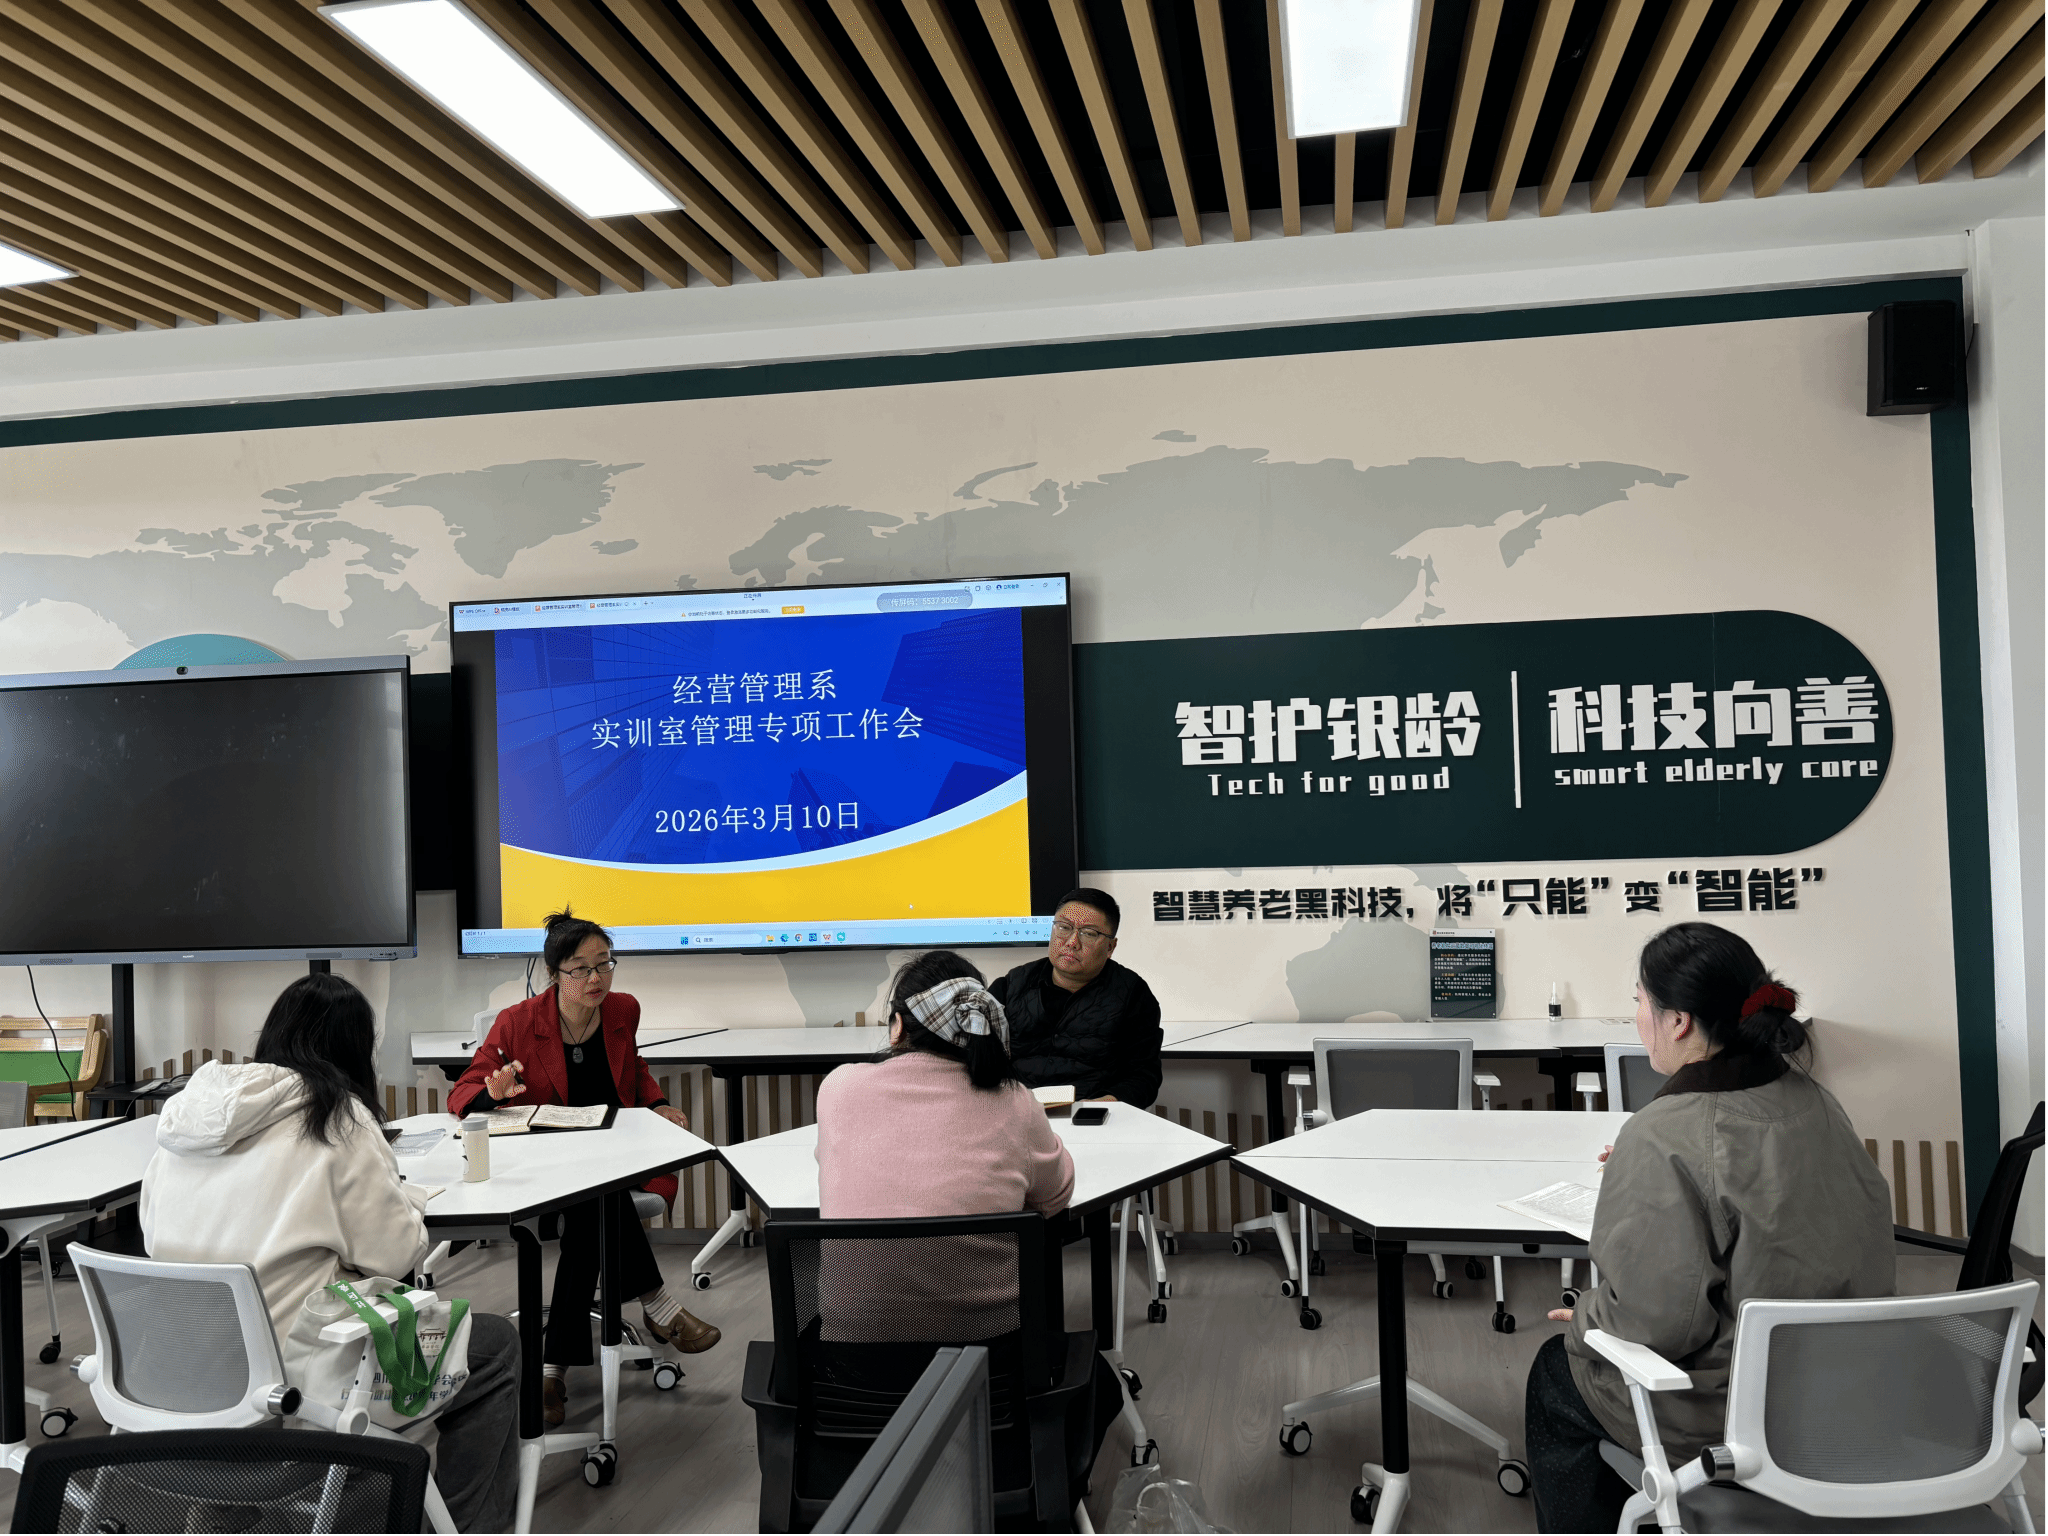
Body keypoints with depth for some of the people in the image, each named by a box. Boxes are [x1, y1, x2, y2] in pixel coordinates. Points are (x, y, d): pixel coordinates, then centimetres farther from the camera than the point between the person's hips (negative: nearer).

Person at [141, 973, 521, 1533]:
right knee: (498, 1345, 7)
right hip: (289, 1370, -8)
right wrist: (404, 1198, 11)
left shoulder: (187, 1110, 6)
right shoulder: (334, 1116, -12)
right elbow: (394, 1255, -10)